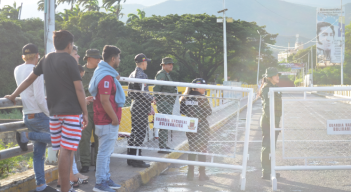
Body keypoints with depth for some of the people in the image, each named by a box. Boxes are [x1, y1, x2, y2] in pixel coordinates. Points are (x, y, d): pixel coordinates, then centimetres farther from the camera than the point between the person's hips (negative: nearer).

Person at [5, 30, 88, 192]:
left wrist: (13, 96, 28)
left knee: (64, 151, 14)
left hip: (54, 112, 6)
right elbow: (79, 89, -11)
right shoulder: (69, 60, -8)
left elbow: (29, 80, 17)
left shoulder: (46, 60, 11)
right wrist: (85, 112, -5)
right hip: (72, 111, -6)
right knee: (66, 151, -7)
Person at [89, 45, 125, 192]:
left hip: (107, 120, 11)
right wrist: (114, 118, -19)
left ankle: (106, 179, 27)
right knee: (105, 151, -5)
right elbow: (104, 100, -24)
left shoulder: (106, 74, 14)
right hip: (107, 121, -11)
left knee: (107, 151, 17)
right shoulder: (106, 76, -19)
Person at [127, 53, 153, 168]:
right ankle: (137, 160, -3)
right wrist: (152, 99, -6)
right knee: (140, 134, -5)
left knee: (134, 133, 14)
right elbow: (144, 93, -22)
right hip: (142, 108, -10)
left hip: (134, 107, 10)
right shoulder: (142, 75, -16)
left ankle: (131, 158, 19)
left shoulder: (132, 75, 14)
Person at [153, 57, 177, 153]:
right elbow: (156, 89, -18)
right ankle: (161, 147, -9)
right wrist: (157, 101, -21)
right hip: (163, 103, -10)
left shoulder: (167, 75, 20)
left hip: (168, 104, 10)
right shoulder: (161, 74, -12)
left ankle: (164, 145, 19)